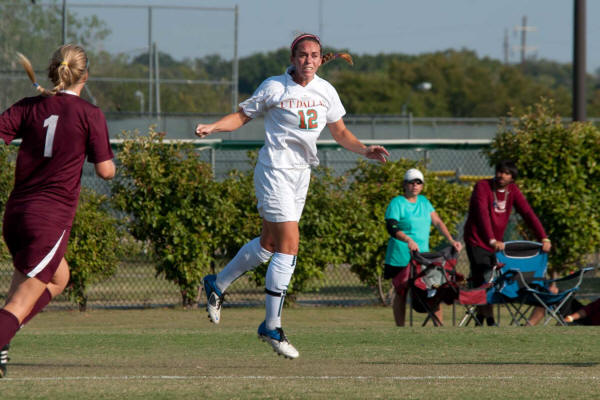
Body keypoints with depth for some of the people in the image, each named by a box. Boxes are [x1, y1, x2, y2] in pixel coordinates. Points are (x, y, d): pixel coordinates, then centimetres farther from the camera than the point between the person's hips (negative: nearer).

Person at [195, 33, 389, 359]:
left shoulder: (325, 91, 6)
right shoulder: (274, 87, -9)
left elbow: (340, 131, 15)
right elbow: (243, 115, 0)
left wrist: (365, 150, -1)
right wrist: (211, 127, -15)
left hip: (302, 173, 7)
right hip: (275, 170, -7)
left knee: (269, 244, 15)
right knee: (289, 245, -13)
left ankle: (217, 285, 36)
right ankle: (272, 326, -7)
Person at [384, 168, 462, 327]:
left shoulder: (424, 201, 15)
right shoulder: (397, 203, -6)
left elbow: (437, 222, 14)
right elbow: (391, 227, -19)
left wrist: (451, 240, 1)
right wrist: (408, 240, -35)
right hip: (401, 257, -5)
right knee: (401, 293, 1)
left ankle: (439, 325, 0)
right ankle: (400, 329, 6)